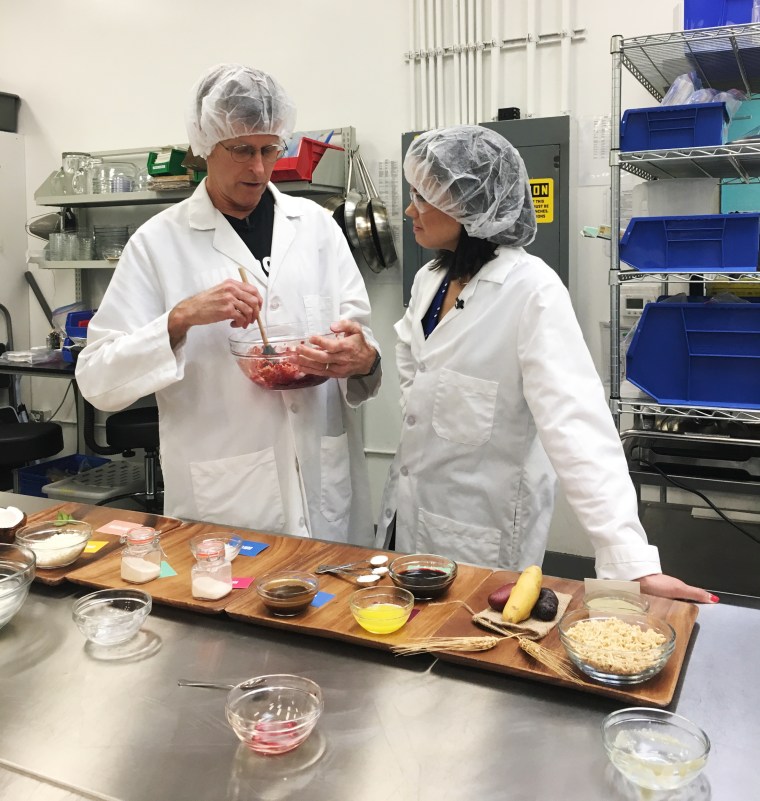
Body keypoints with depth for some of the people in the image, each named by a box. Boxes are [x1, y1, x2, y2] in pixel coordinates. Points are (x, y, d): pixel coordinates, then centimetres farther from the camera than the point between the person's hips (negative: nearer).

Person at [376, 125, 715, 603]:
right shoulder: (430, 279, 2)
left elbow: (574, 422, -29)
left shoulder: (532, 290, -21)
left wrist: (633, 559, -34)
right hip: (409, 513, 7)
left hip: (480, 536, -7)